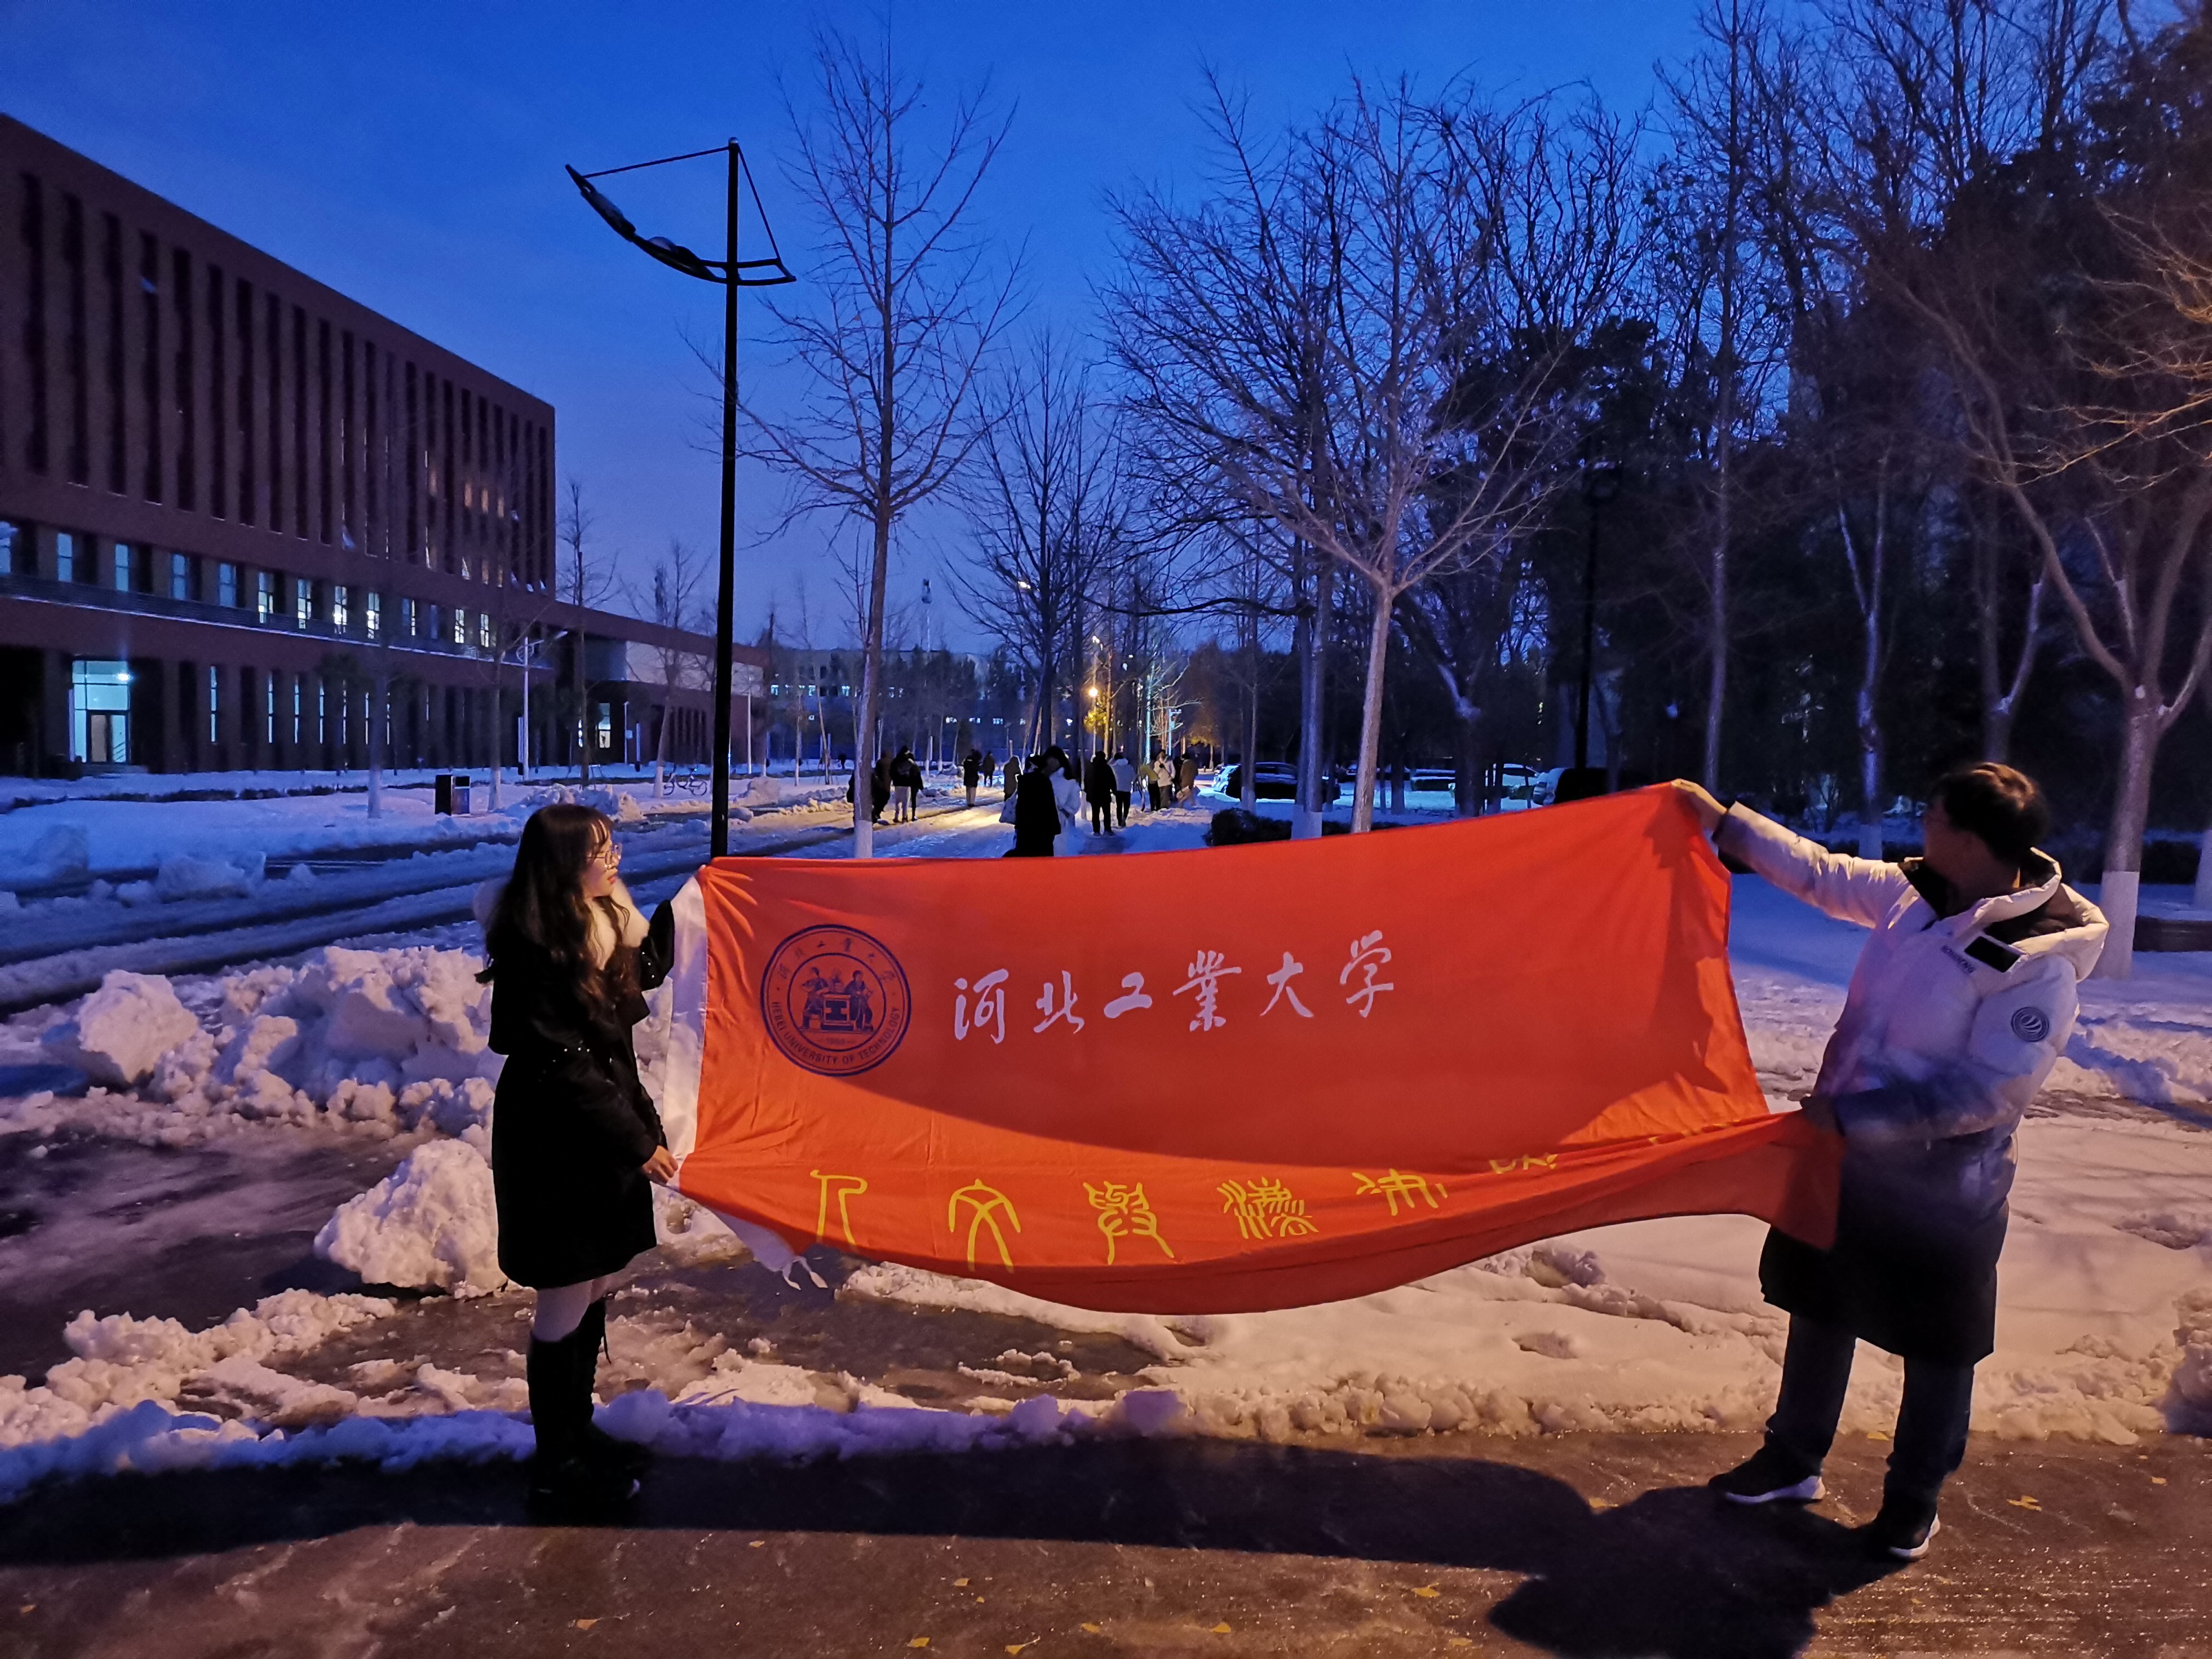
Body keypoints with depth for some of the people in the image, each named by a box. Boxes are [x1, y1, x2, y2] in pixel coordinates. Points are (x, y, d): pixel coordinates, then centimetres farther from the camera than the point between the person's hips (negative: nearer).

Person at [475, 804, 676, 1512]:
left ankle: (577, 1425, 36)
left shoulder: (601, 920, 3)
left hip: (604, 1130, 9)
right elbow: (560, 1065, -23)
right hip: (556, 1141, -9)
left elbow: (645, 971, 24)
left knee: (599, 1285, 18)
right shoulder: (532, 950, -23)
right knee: (567, 1301, 4)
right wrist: (636, 1139, -20)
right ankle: (556, 1462, 21)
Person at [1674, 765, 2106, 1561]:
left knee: (1937, 1348, 13)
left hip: (1941, 1188, -7)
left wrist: (1854, 1114, -26)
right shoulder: (1916, 892, -5)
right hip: (1847, 1153, 7)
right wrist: (1723, 821, 8)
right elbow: (1824, 874, 9)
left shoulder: (2039, 961, -25)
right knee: (1818, 1309, 20)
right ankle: (1793, 1460, 39)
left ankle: (1914, 1499, 34)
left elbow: (1991, 1090, -26)